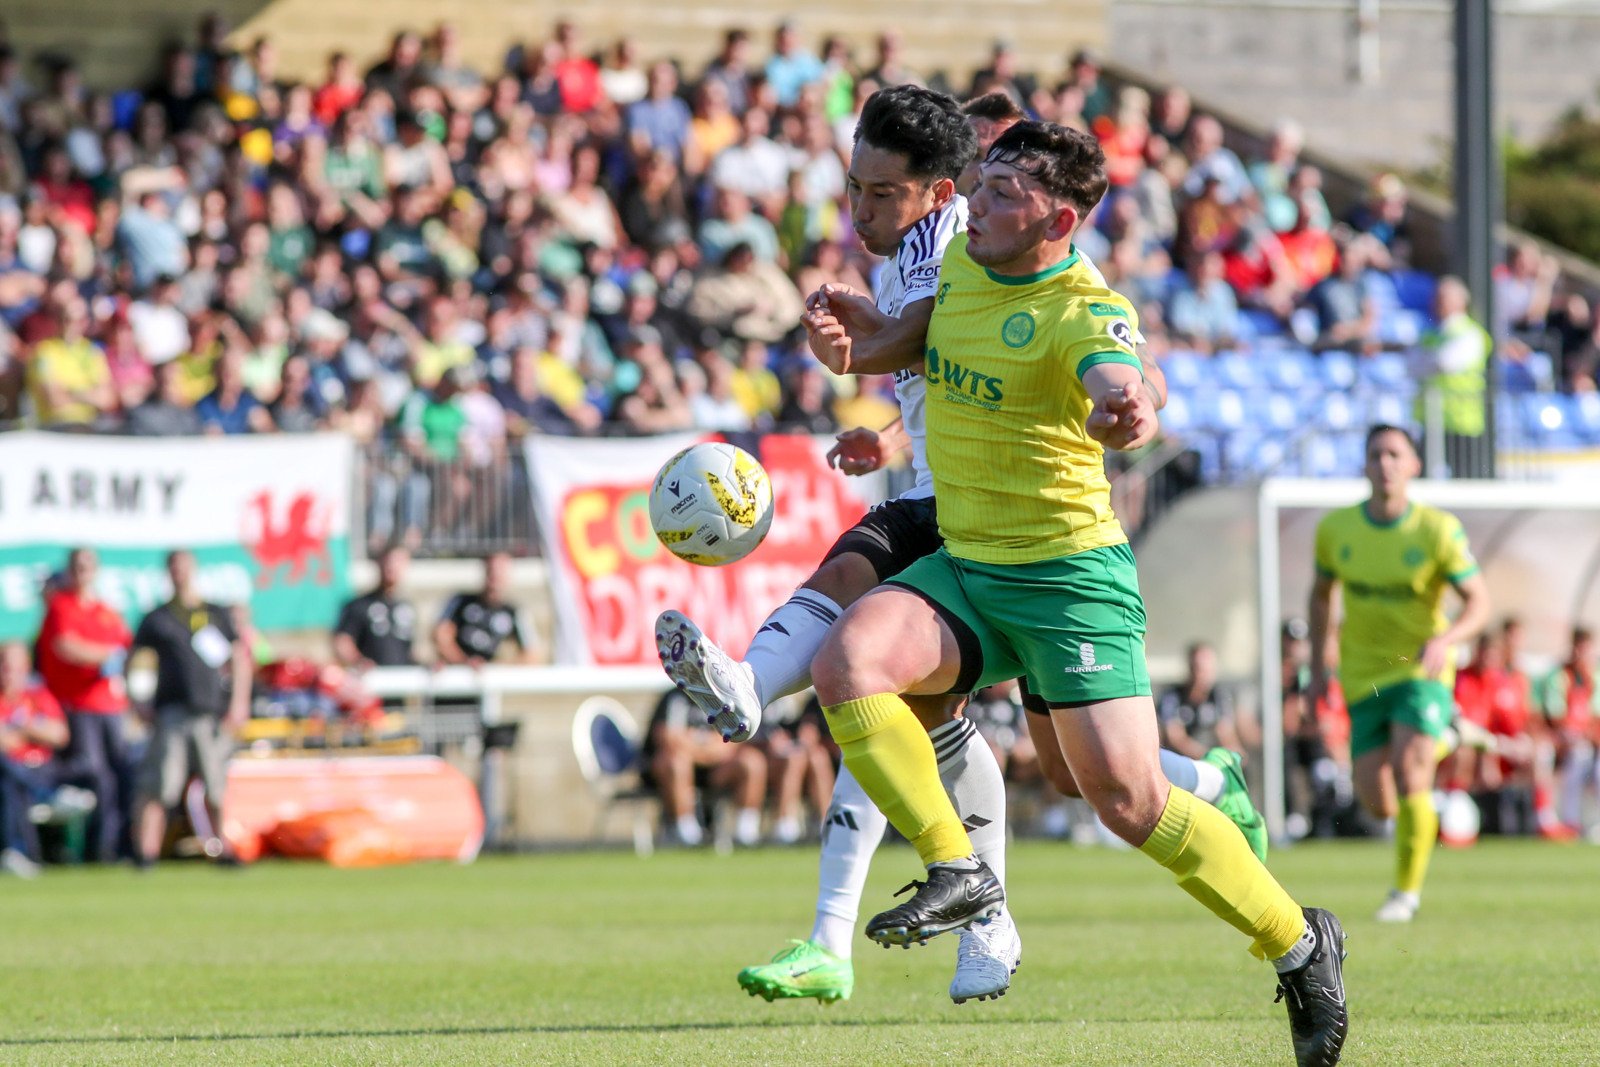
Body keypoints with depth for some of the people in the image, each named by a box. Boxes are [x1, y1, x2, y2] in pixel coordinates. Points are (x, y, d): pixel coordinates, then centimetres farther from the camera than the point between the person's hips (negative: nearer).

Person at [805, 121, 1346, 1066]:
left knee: (1129, 800, -9)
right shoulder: (962, 263, 5)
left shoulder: (1088, 313, -17)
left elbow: (1120, 386, -39)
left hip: (1070, 575, -6)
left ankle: (1299, 942, 11)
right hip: (961, 567, 6)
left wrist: (1124, 411, -62)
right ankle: (957, 871, -15)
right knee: (847, 665, -23)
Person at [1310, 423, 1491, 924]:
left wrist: (1445, 639, -30)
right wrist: (1318, 666, 11)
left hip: (1423, 671, -3)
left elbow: (1478, 602, -10)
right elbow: (1321, 593, 15)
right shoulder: (1336, 528, -2)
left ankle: (1407, 890, -3)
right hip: (1365, 677, 3)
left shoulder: (1438, 530, -11)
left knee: (1409, 775, -23)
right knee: (1377, 803, -2)